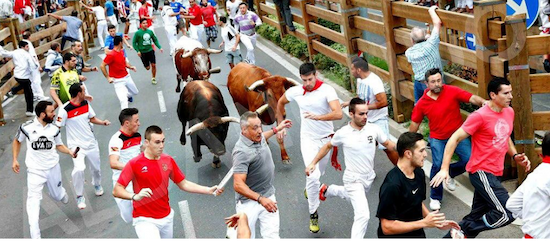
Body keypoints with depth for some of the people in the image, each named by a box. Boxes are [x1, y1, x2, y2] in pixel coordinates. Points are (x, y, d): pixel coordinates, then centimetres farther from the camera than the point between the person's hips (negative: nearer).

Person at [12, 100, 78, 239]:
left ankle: (61, 192, 56)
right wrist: (15, 160, 2)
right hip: (35, 170, -2)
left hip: (53, 168, 3)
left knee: (57, 196, 15)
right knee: (33, 199, -11)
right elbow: (17, 141, 8)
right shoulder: (27, 127, -10)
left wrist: (70, 152, -9)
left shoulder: (54, 129, -3)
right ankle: (35, 236, -11)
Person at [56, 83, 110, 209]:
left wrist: (103, 122, -2)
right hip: (76, 145, -6)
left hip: (91, 142, 6)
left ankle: (97, 185, 49)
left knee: (96, 167, 15)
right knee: (79, 169, -24)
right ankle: (80, 197, -3)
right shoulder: (65, 110, -18)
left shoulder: (86, 104, 1)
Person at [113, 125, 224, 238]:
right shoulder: (134, 164, -13)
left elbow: (183, 184, 9)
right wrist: (135, 196, -33)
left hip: (167, 217, 6)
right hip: (145, 220, -6)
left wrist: (209, 190, -1)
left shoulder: (168, 160, 3)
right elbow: (116, 191, -14)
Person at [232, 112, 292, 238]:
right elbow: (238, 185, -28)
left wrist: (276, 129, 37)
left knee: (272, 236, -1)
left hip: (268, 196, 7)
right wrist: (260, 199, -37)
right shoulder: (242, 152, -23)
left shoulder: (259, 137, 2)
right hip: (249, 201, -7)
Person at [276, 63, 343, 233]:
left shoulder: (327, 90, -16)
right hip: (308, 139, 0)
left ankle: (309, 188, 55)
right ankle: (313, 214, 0)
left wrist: (317, 117, -40)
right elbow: (280, 103, 15)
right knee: (313, 176, -16)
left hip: (326, 138, 0)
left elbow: (338, 114, -29)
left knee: (319, 173, 20)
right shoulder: (295, 91, -6)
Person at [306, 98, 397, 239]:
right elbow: (328, 146, 2)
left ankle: (328, 190, 58)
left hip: (369, 177, 5)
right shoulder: (343, 133, -16)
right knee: (363, 215, -17)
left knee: (352, 196, 33)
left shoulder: (373, 129, -11)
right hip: (353, 179, -5)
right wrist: (313, 163, -1)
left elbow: (387, 144, 3)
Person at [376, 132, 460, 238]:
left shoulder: (419, 173, 1)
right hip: (396, 236, -7)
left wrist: (438, 223, 4)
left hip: (418, 234, 7)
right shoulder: (392, 185, -24)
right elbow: (387, 227, -22)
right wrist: (425, 223, -20)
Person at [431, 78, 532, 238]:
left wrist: (515, 156, 8)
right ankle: (463, 232, 0)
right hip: (481, 172, -8)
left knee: (477, 216, 12)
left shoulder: (509, 112, 8)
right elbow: (454, 139, -14)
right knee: (507, 214, -14)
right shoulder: (480, 116, -16)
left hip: (494, 173, 8)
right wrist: (444, 169, -21)